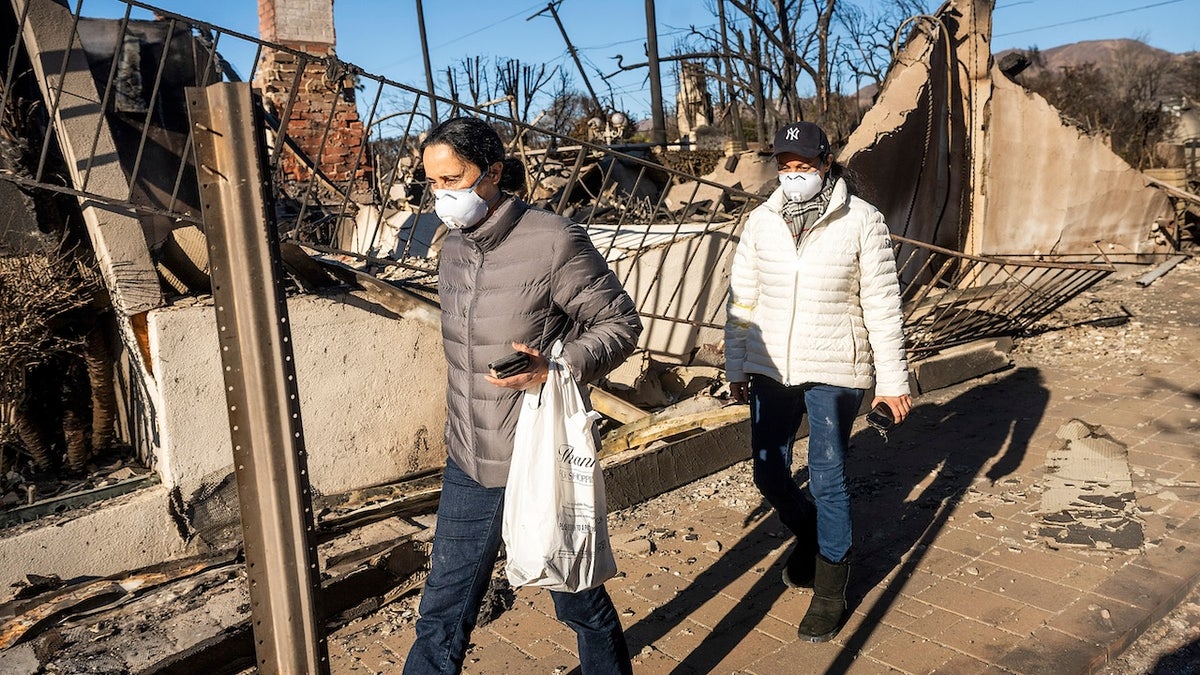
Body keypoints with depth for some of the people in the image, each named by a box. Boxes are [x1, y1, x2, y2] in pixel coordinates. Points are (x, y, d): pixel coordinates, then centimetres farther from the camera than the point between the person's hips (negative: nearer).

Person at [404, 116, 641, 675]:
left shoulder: (555, 241, -16)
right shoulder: (452, 249, 6)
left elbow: (621, 324, -10)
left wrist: (555, 368, -26)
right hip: (467, 467, 6)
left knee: (579, 601, 16)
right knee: (442, 613, 13)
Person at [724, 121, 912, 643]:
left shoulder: (862, 222, -8)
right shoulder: (761, 221, 1)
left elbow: (882, 307, -6)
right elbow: (742, 301, 6)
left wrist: (893, 380, -4)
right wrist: (736, 369, 9)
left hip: (835, 373, -4)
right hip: (771, 370, 4)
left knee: (827, 481, 2)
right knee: (769, 473, 11)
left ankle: (831, 591, 22)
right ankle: (809, 537, 43)